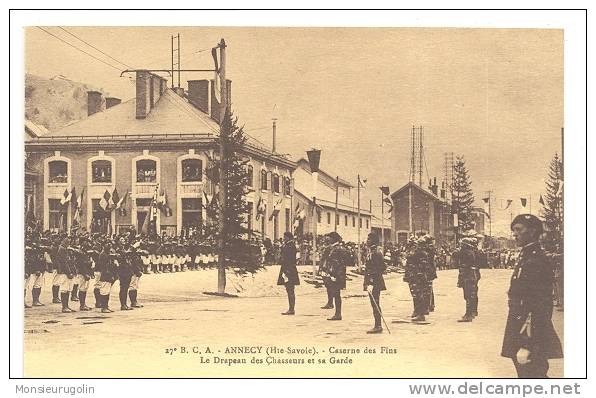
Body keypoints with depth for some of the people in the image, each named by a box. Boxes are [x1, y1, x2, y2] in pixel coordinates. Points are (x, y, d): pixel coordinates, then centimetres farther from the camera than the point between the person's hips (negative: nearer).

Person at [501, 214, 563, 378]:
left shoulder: (536, 261, -18)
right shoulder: (525, 257, 13)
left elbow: (538, 308, -23)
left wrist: (526, 346, -24)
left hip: (531, 338, -10)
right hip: (520, 334, 10)